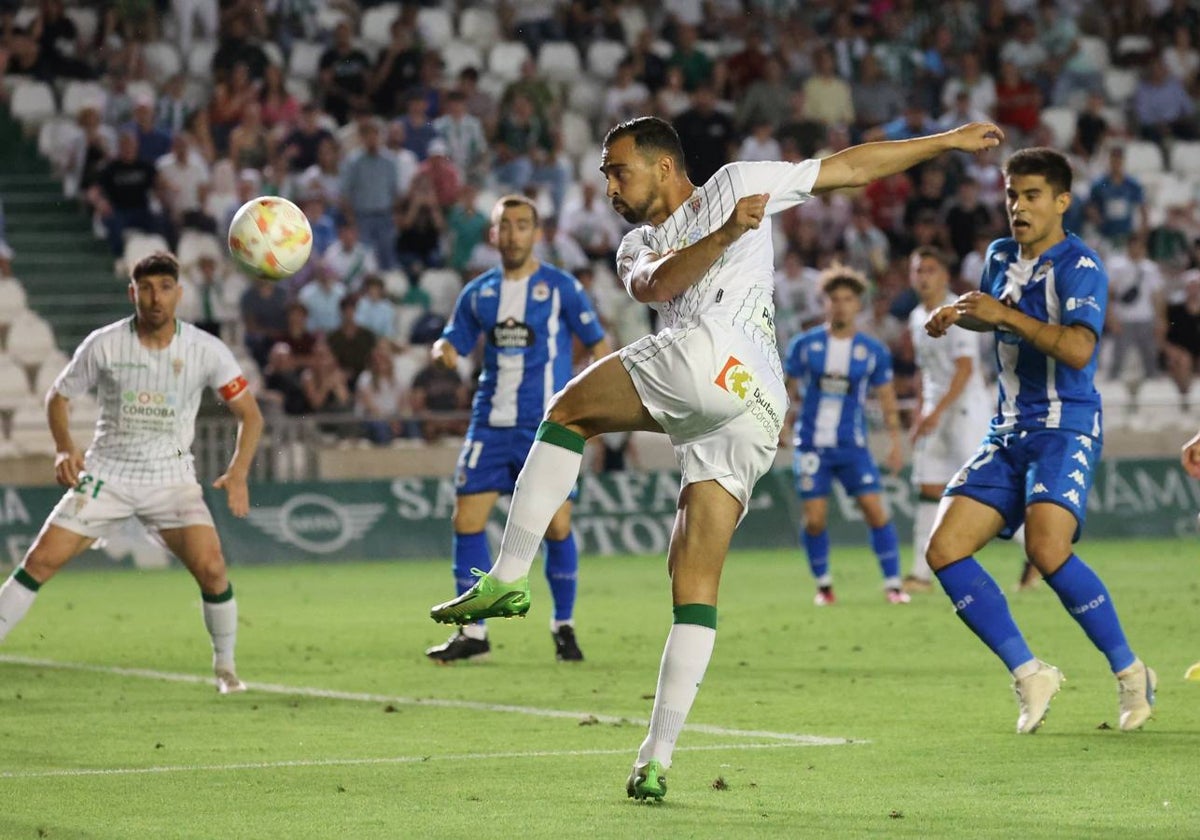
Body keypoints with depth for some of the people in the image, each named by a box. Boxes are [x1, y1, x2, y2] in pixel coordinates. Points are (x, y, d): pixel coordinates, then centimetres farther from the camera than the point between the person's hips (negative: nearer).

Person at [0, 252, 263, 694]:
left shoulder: (206, 350, -9)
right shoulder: (103, 345, -8)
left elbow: (249, 414, -3)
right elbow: (59, 396, 5)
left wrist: (238, 474, -19)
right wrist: (64, 449, -14)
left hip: (171, 477, 0)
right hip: (107, 472, 0)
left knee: (210, 566, -19)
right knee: (41, 559, -10)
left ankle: (225, 666, 3)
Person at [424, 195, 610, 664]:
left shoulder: (560, 287, -2)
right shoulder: (479, 292, 9)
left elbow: (598, 344, 1)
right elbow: (454, 342, 13)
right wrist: (444, 352, -11)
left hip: (546, 428, -4)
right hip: (490, 426, 4)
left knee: (556, 527, -5)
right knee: (467, 520, -3)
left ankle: (564, 627, 14)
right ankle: (472, 633, 6)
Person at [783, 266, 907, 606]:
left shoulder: (873, 350, 2)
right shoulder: (805, 344, 1)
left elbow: (887, 397, 8)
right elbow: (786, 389, 8)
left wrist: (895, 440, 2)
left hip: (852, 446, 0)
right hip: (812, 445, 0)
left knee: (875, 510, -10)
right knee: (814, 519, -4)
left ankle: (893, 583, -1)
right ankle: (823, 584, 15)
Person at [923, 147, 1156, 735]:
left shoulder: (1080, 267, -11)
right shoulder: (1001, 256, 12)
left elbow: (1079, 349, -26)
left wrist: (1008, 315, -26)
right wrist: (955, 315, 12)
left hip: (1065, 429, -8)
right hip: (1008, 433, 8)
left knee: (1046, 548, -28)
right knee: (945, 551, -7)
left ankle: (1130, 673, -10)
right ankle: (1029, 675, 1)